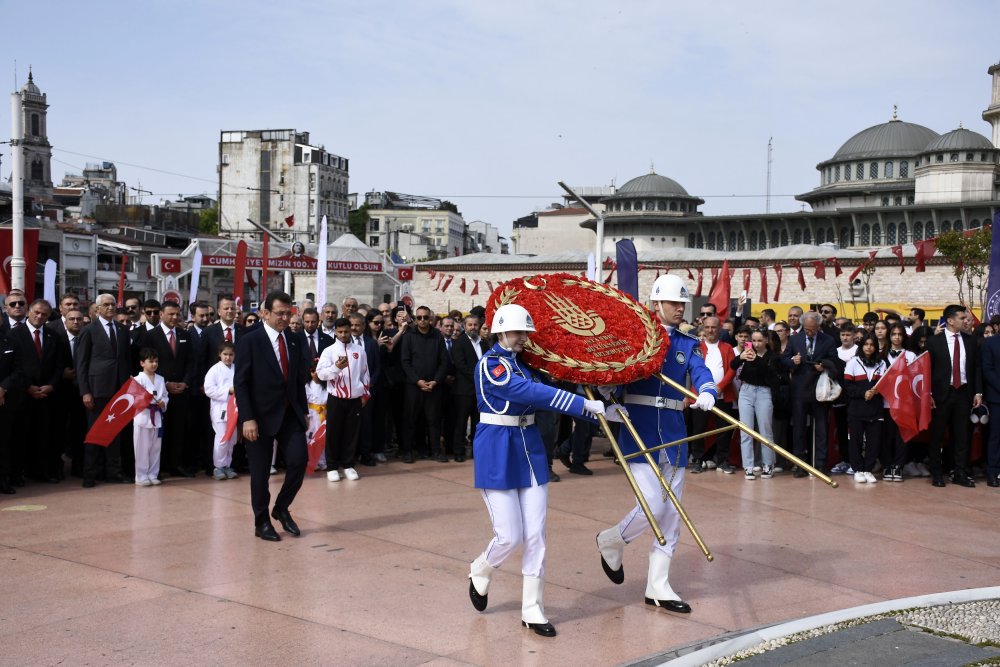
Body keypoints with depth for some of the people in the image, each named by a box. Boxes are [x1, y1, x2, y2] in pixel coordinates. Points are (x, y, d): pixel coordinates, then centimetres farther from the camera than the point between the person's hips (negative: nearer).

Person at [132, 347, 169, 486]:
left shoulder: (160, 379, 11)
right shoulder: (138, 379, -7)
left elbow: (165, 395, 13)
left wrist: (163, 403, -7)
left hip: (157, 416, 5)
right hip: (142, 416, -5)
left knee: (155, 448, 10)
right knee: (142, 448, -2)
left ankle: (152, 475, 18)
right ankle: (141, 477, 5)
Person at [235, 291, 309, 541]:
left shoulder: (294, 341, 8)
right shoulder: (250, 341, -8)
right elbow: (241, 383, -11)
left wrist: (303, 410, 9)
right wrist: (247, 419, -17)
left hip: (290, 414, 5)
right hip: (262, 415, -4)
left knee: (299, 459, -7)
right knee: (260, 471, 4)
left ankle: (282, 508, 16)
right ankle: (261, 522, 20)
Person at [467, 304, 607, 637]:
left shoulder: (525, 362, 10)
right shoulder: (491, 364, -15)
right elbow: (534, 393, -24)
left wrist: (597, 410, -11)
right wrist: (586, 404, -26)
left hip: (530, 448, 7)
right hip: (498, 453, -7)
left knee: (536, 535, 4)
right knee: (510, 536, -4)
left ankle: (532, 610, 13)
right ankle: (480, 573, 29)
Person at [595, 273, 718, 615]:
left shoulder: (688, 344, 9)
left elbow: (701, 373, -8)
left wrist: (707, 393, -30)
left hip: (674, 433, 5)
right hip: (640, 430, -5)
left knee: (671, 513, 8)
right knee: (652, 506, -12)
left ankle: (657, 587, 18)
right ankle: (610, 542, 19)